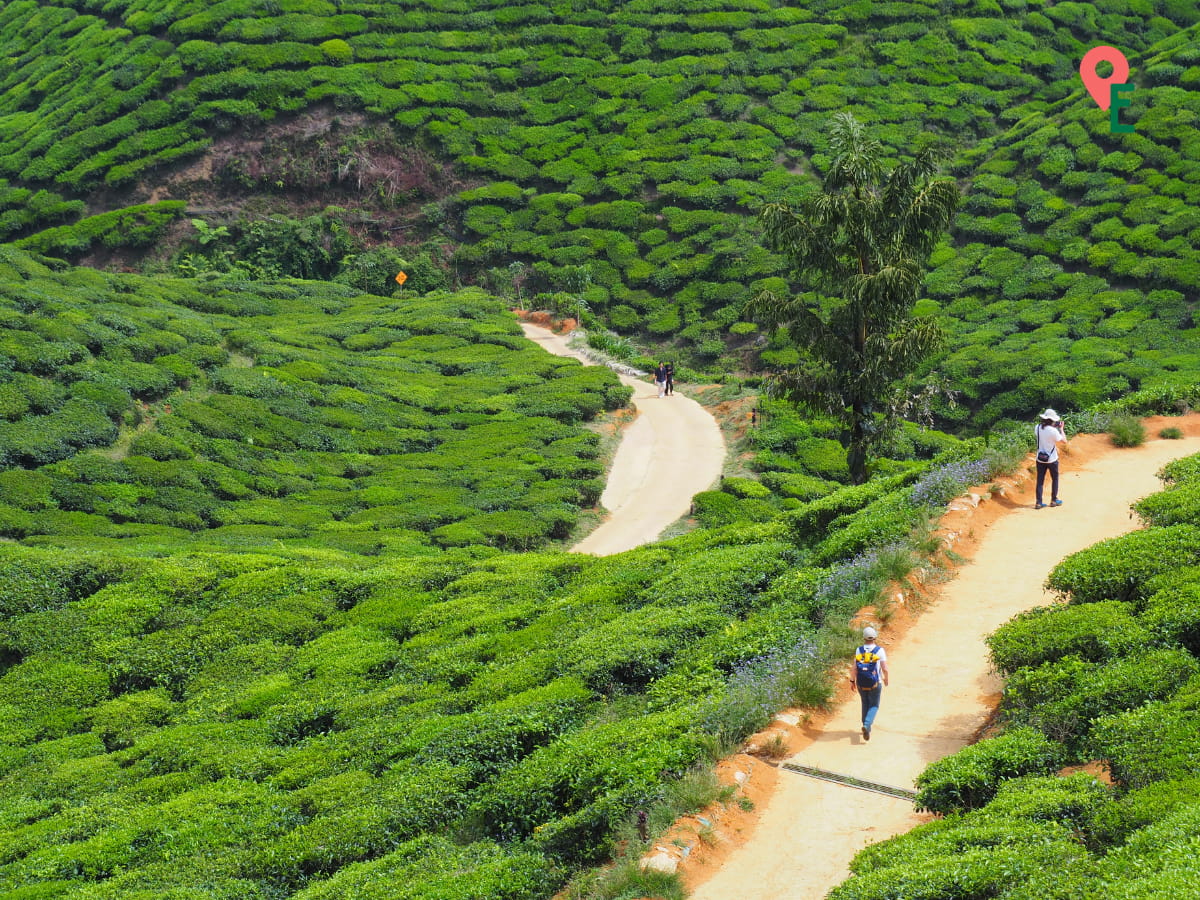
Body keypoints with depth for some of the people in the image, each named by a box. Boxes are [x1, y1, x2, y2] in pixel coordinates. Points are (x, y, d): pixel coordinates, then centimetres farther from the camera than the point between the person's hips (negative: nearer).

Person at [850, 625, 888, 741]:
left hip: (861, 684, 2)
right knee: (874, 706, 8)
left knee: (865, 704, 21)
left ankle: (867, 728, 26)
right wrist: (886, 679, 11)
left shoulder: (859, 650, -4)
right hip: (875, 684, -2)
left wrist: (852, 681, 7)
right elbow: (885, 668, -9)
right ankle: (867, 725, -17)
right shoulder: (880, 650, -9)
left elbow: (853, 668, -6)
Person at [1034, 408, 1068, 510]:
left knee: (1040, 480, 8)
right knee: (1055, 479, 16)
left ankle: (1038, 502, 5)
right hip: (1052, 459, -4)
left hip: (1040, 459, 4)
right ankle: (1054, 500, 22)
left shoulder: (1037, 428, -6)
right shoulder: (1053, 431, -21)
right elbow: (1064, 441, -12)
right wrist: (1061, 428, -1)